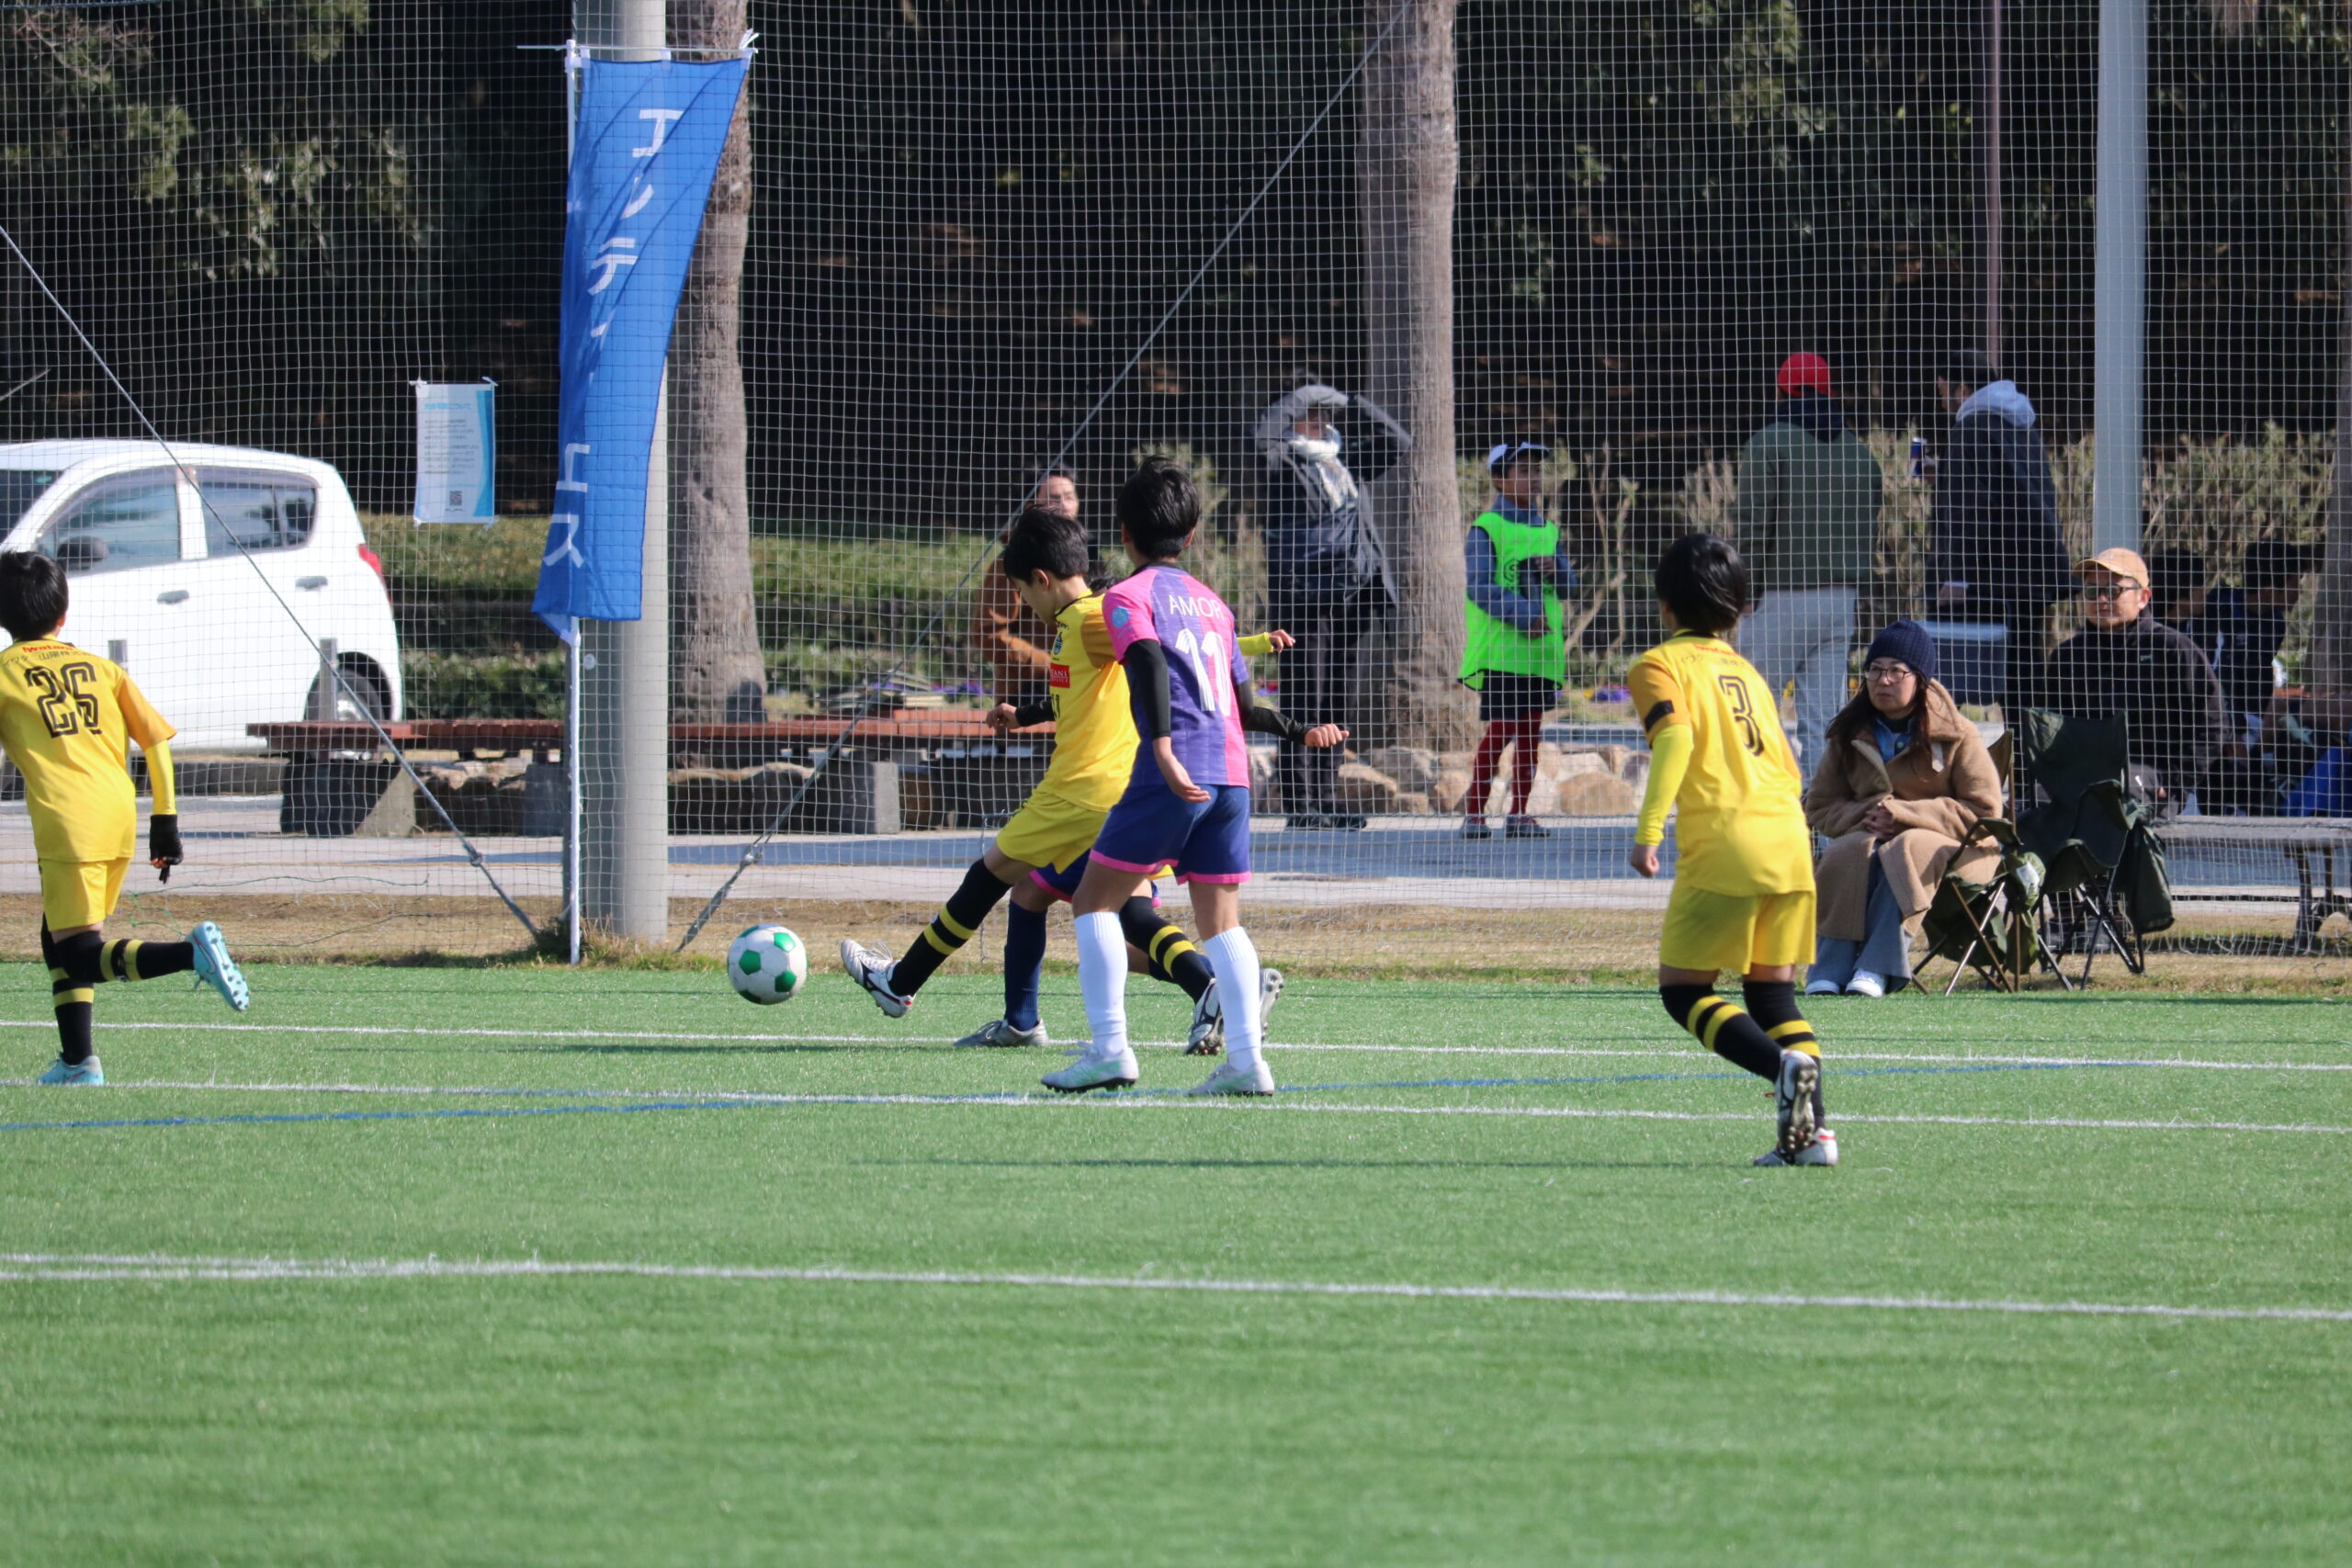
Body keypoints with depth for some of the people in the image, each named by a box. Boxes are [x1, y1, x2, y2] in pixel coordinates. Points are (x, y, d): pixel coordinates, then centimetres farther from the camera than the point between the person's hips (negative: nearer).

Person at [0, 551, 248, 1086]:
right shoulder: (101, 668, 17)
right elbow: (157, 737, 12)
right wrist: (166, 819, 15)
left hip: (67, 822, -6)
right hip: (121, 821, 6)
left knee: (81, 956, -7)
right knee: (59, 938, 20)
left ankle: (192, 953, -28)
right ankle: (77, 1060, 12)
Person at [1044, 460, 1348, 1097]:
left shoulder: (1129, 596, 1)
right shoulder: (1211, 602, 20)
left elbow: (1150, 667, -17)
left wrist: (1163, 753, -28)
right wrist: (1299, 732, 38)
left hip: (1172, 775, -6)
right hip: (1230, 775, 6)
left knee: (1095, 899, 4)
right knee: (1220, 919, 7)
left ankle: (1109, 1049, -4)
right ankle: (1245, 1059, -5)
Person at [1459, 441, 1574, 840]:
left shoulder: (1547, 530, 16)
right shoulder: (1486, 529, -3)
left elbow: (1569, 585, 17)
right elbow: (1481, 587, -12)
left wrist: (1556, 570, -6)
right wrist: (1523, 616, -20)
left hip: (1542, 649, 6)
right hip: (1501, 650, -6)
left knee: (1531, 731, 6)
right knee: (1501, 729, -9)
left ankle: (1519, 814, 12)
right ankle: (1474, 813, -3)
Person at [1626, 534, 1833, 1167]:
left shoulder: (1661, 664, 5)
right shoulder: (1748, 672, 24)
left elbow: (1674, 736, -14)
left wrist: (1649, 830, -17)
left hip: (1722, 844, -6)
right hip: (1790, 838, 6)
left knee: (1683, 990, 3)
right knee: (1773, 992, 12)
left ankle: (1784, 1065, -21)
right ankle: (1810, 1129, -3)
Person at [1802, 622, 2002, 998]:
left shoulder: (1956, 735, -2)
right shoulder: (1848, 736, 10)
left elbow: (1985, 812, -8)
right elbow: (1819, 807, 10)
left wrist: (1904, 814, -17)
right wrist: (1865, 817, -13)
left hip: (1947, 845, -3)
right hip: (1868, 835, 3)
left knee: (1902, 852, -38)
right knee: (1850, 854, -33)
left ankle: (1878, 968, -45)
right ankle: (1830, 968, -42)